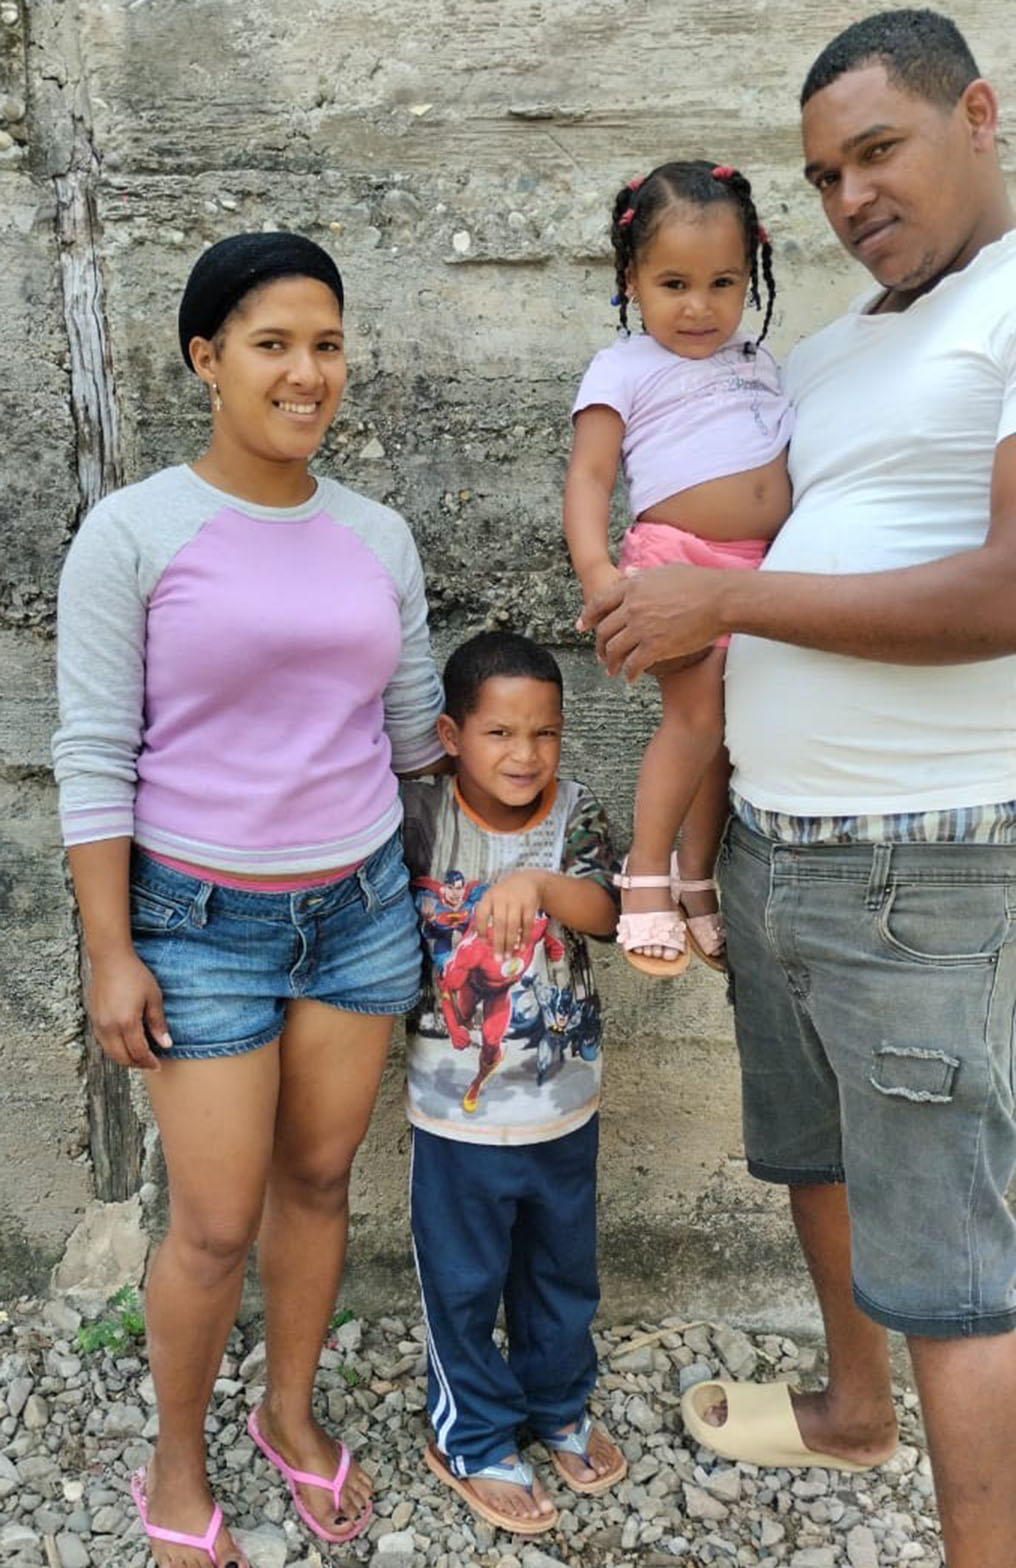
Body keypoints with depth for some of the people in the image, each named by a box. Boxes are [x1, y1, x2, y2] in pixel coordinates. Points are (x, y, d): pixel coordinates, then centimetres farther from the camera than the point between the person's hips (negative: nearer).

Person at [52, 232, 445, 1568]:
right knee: (216, 1226, 4)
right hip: (202, 918, -3)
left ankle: (293, 1415, 40)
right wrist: (110, 955, -10)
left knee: (319, 1181, 15)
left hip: (363, 906, 4)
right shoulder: (133, 532, -9)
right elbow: (93, 755, -9)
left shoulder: (380, 537, 3)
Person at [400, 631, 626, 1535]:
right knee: (464, 1283, 15)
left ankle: (558, 1405, 48)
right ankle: (473, 1439, 38)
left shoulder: (574, 813, -10)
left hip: (565, 1105, 3)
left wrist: (540, 883, -41)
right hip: (458, 1113, -2)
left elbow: (605, 910, -24)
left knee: (563, 1270, 23)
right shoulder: (422, 817, -14)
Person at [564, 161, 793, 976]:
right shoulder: (624, 369, 3)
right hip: (679, 559, -5)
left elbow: (802, 459, 27)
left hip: (768, 567, 6)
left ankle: (698, 881, 20)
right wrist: (596, 567, -21)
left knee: (730, 728, 8)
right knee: (697, 713, -17)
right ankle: (646, 874, -2)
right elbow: (589, 476, -6)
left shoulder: (762, 364, 19)